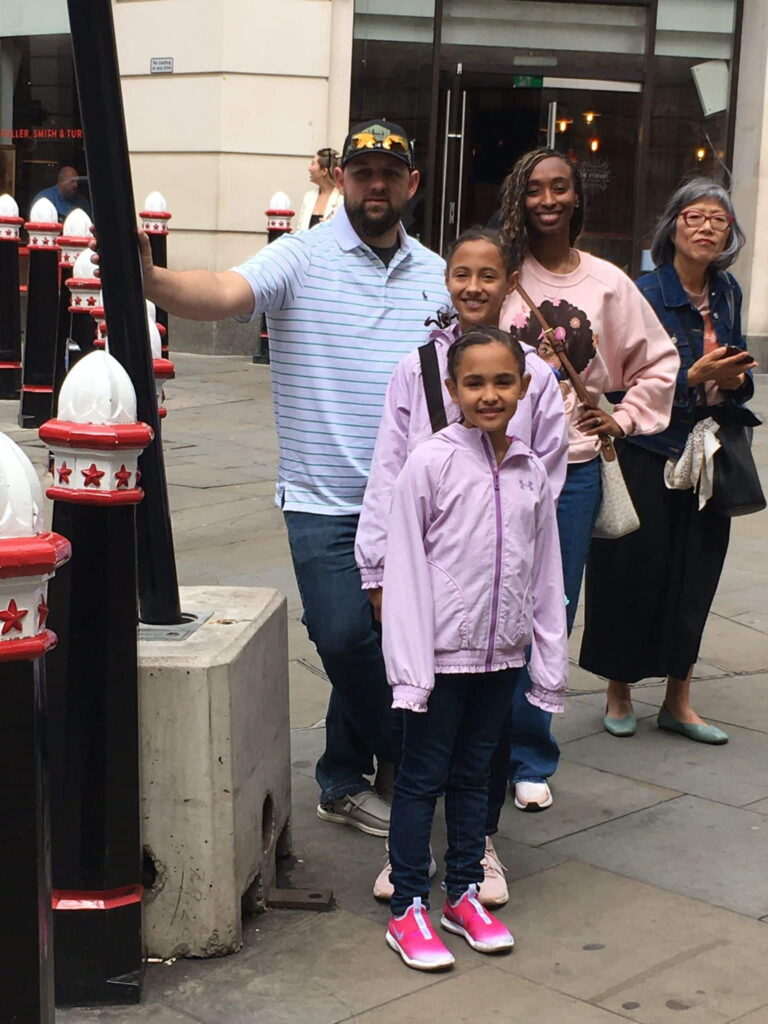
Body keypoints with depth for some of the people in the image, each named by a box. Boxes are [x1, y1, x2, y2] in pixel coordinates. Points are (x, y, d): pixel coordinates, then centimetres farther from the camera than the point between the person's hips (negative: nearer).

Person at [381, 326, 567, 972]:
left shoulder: (531, 473, 2)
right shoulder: (431, 463, -11)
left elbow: (545, 575, 8)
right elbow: (405, 567, -12)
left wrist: (551, 665, 8)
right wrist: (410, 666, -15)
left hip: (502, 652, 5)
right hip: (442, 651, -4)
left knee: (475, 774, 17)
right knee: (422, 779, 5)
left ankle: (464, 894, 30)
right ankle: (408, 909, 15)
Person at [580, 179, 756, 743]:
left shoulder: (727, 293, 7)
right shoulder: (645, 294, -11)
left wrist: (735, 379, -6)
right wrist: (694, 377, -25)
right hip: (649, 454, -5)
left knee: (695, 574, 9)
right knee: (635, 573, 2)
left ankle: (678, 700, 21)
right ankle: (619, 693, 19)